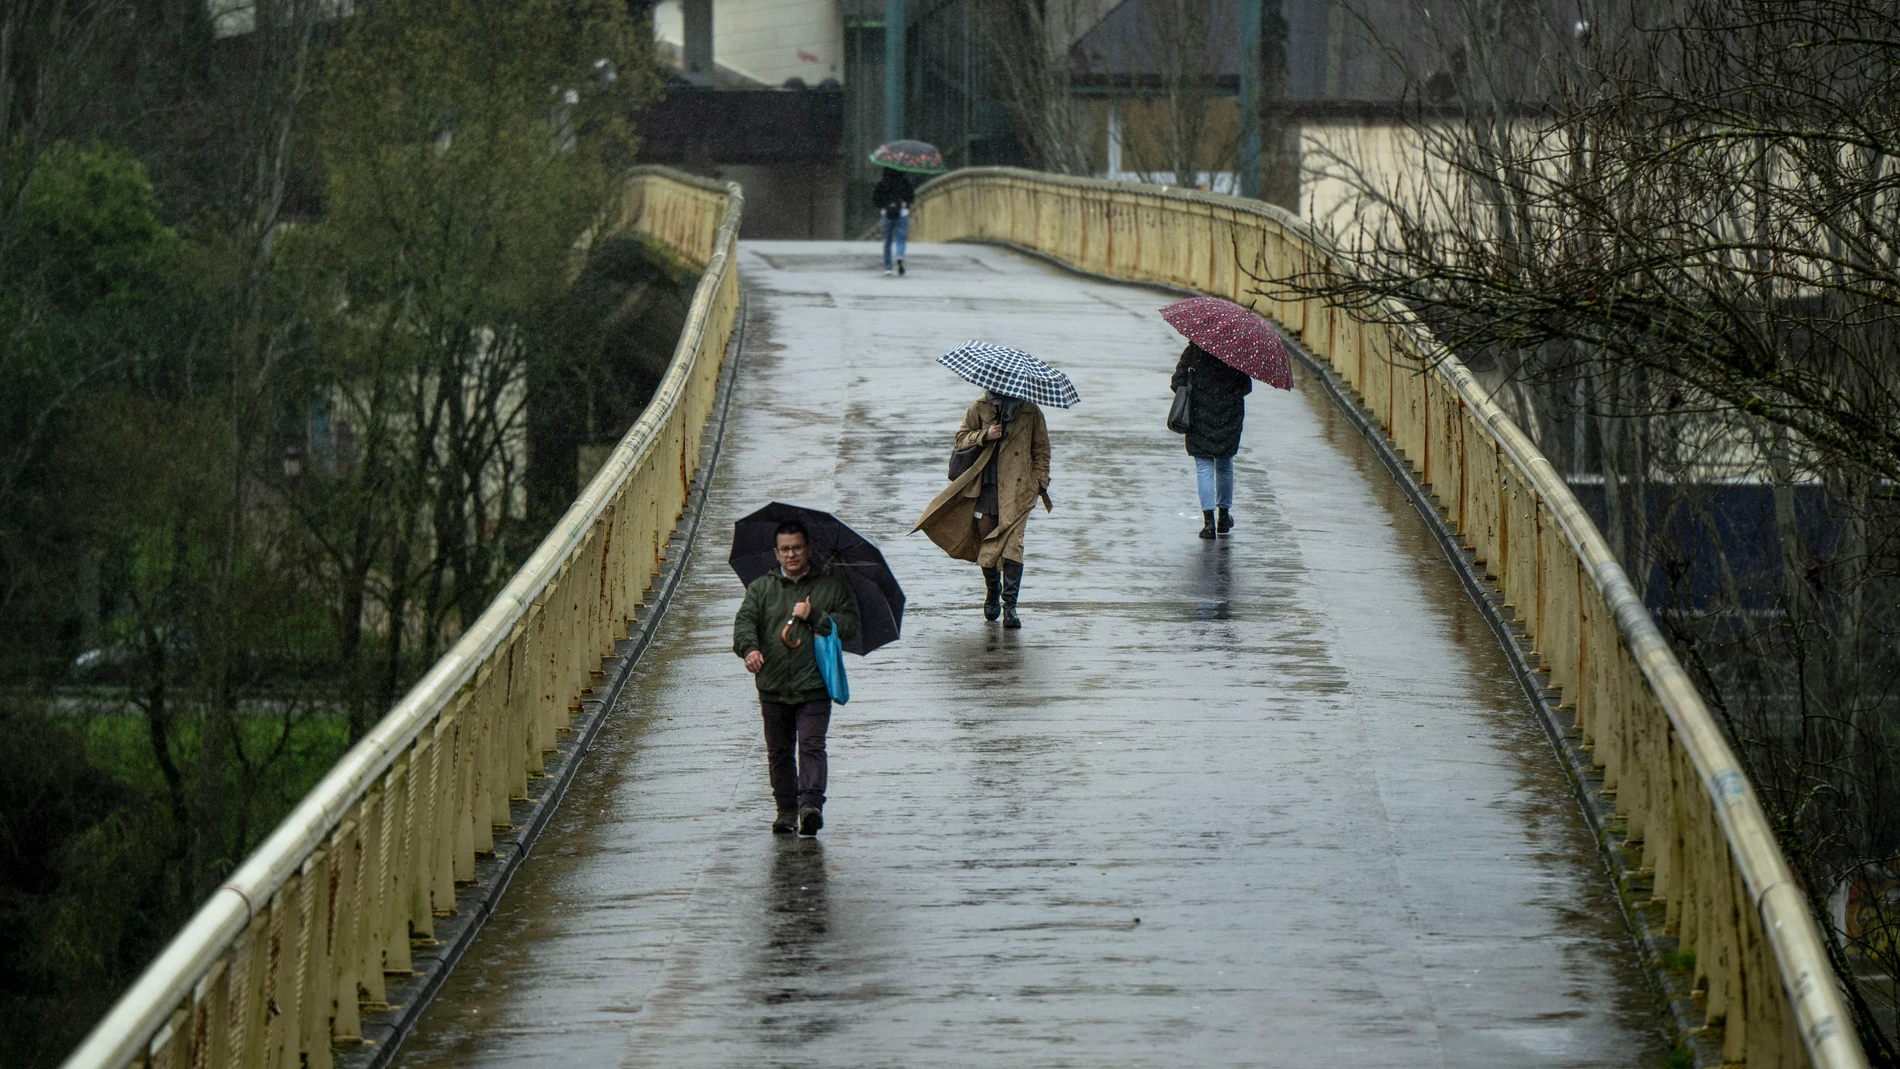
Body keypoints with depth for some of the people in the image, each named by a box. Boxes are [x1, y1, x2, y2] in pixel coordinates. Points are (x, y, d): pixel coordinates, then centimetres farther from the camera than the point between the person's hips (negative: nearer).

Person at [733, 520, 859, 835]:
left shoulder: (831, 588, 9)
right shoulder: (761, 588, 13)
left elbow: (850, 626, 2)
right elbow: (745, 620, -1)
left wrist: (815, 617, -10)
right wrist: (749, 647, -21)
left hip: (814, 685, -3)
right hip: (773, 687, 3)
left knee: (811, 746, -15)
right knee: (778, 752, 7)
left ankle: (811, 804, -22)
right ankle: (786, 809, 16)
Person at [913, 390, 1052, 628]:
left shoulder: (1030, 411, 5)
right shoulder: (980, 409, 8)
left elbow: (1041, 448, 11)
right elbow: (961, 437, 9)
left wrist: (1041, 481, 3)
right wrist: (984, 436, -9)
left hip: (1017, 489, -2)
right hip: (985, 487, 2)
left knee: (1012, 543, -14)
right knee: (985, 543, 6)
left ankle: (1009, 605, -14)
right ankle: (992, 594, 29)